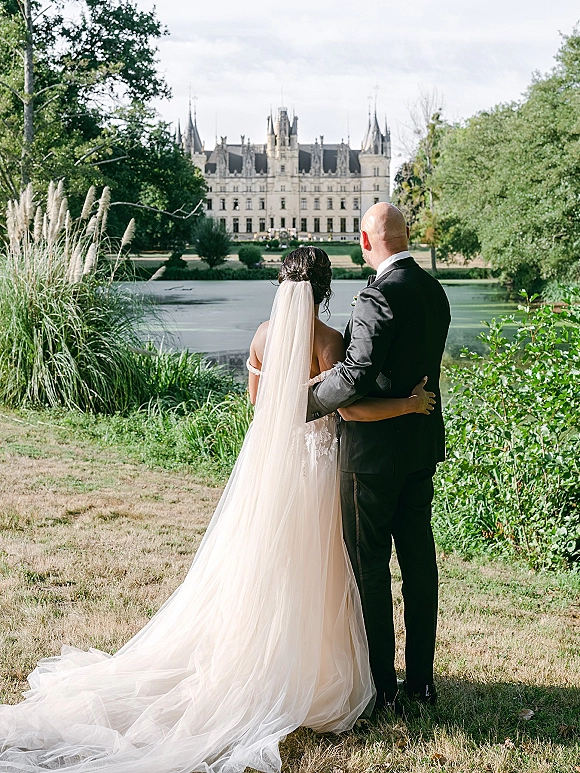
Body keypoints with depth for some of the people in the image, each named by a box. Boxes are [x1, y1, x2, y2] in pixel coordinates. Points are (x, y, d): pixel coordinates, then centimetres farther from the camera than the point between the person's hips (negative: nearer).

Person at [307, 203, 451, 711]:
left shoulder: (380, 296, -20)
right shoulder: (434, 291, 8)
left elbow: (357, 374, -28)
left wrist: (309, 404, -14)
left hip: (375, 449, -8)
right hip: (423, 445, 8)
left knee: (370, 564, 4)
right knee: (419, 560, 14)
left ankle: (381, 683, 12)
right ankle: (421, 678, 24)